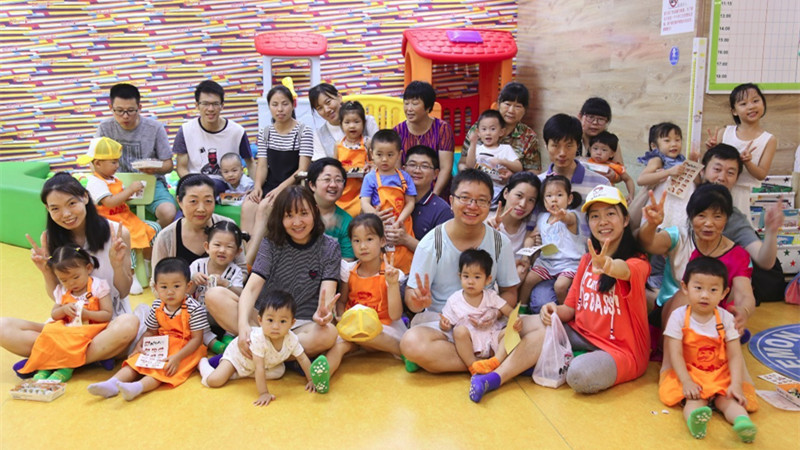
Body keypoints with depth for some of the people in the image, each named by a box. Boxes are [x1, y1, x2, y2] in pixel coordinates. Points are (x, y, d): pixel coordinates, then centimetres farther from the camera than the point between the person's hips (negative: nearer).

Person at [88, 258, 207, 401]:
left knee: (164, 369, -29)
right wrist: (139, 345, -8)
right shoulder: (157, 306, 1)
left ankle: (138, 387, -47)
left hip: (185, 350, -7)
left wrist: (178, 357, -28)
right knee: (136, 361, -11)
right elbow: (151, 331, 11)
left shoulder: (194, 309, -18)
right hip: (161, 346, 7)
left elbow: (197, 339, -18)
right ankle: (112, 384, -25)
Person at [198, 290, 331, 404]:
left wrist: (311, 380, -9)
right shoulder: (258, 338, -44)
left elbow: (303, 359, -13)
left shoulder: (291, 339, -28)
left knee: (279, 372, -6)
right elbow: (259, 368, -41)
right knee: (215, 381, -15)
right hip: (237, 352, -5)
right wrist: (263, 393, -40)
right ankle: (203, 363, 18)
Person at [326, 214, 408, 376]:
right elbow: (341, 302, 15)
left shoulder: (390, 274, -6)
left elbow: (395, 315, -10)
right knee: (339, 343, -31)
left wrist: (393, 283, -20)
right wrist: (341, 318, -7)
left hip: (383, 330, -2)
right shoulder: (349, 270, 4)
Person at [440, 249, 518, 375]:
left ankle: (496, 361, -33)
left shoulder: (491, 297, 4)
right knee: (460, 330, -31)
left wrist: (516, 320, -25)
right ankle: (472, 365, -25)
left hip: (491, 340, 3)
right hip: (469, 344, -2)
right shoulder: (454, 300, -1)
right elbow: (448, 324, 2)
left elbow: (509, 311, -2)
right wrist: (444, 325, -23)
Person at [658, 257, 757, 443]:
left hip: (720, 375, 4)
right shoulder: (679, 317, -10)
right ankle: (695, 418, -58)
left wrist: (736, 384, -17)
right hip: (689, 373, -3)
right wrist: (686, 382, -22)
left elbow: (735, 355, -5)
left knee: (727, 398, -23)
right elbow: (676, 354, -13)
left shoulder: (726, 318, -3)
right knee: (696, 399, -30)